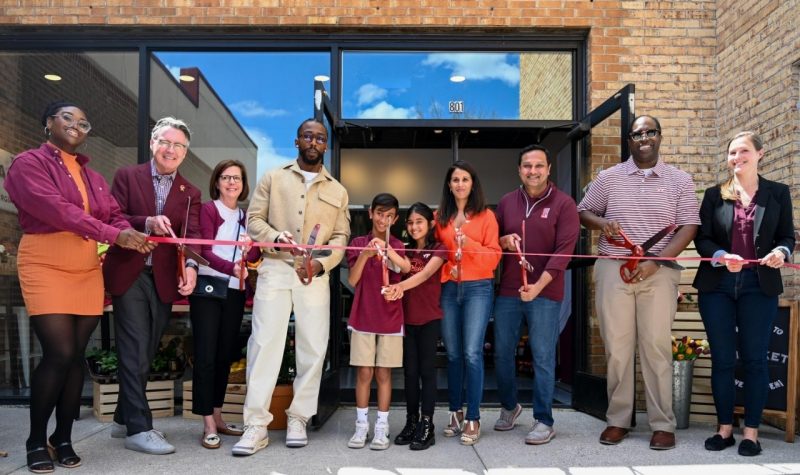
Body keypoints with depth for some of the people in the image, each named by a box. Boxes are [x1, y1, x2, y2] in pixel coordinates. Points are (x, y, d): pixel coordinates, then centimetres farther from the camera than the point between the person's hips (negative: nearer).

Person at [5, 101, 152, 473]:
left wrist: (133, 232, -15)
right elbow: (56, 209, -18)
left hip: (88, 273, 5)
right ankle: (36, 440, 7)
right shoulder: (28, 163, -4)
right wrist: (114, 236, -25)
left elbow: (114, 215, 9)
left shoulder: (92, 176, 16)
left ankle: (63, 438, 17)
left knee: (77, 356, 5)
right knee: (59, 354, -12)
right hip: (46, 270, -5)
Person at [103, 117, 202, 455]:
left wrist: (191, 266, -24)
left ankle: (124, 419, 28)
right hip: (129, 275, -4)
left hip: (164, 280, 4)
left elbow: (192, 234, -5)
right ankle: (138, 429, 2)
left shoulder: (190, 193, 9)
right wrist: (147, 223, -25)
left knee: (145, 353, 13)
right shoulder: (127, 176, 3)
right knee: (135, 353, -4)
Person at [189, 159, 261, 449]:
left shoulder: (246, 216, 13)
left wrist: (249, 254, -16)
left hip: (235, 291, 6)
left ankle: (217, 417, 21)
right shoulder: (208, 208, -2)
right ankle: (208, 425, -1)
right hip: (208, 287, -5)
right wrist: (231, 267, -30)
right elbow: (205, 251, -13)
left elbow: (255, 253, 8)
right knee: (206, 355, -5)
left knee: (225, 355, 10)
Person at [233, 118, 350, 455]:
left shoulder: (337, 191, 14)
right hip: (275, 270, -2)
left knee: (313, 348, 1)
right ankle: (256, 425, -4)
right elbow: (253, 219, 4)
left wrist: (321, 263, -10)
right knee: (265, 342, -8)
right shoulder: (273, 178, 10)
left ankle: (297, 419, 13)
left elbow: (340, 237, 9)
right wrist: (276, 236, -17)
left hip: (315, 276, 2)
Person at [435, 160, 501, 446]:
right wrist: (442, 272, 0)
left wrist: (469, 244, -15)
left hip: (478, 288, -3)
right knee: (453, 354, 8)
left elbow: (494, 255, -1)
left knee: (472, 353, -9)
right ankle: (455, 413, 20)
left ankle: (473, 420, -1)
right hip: (448, 289, 3)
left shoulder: (486, 216, 3)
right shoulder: (440, 217, 12)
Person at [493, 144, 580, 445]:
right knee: (502, 353, 12)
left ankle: (544, 421, 13)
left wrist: (538, 286, -22)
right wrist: (504, 241, -8)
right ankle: (509, 406, 34)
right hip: (507, 291, 4)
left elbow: (564, 250, -12)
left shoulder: (563, 204, -5)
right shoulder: (507, 202, 8)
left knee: (542, 357, 0)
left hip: (545, 293, -4)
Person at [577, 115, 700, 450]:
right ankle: (617, 420, 14)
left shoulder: (680, 180, 6)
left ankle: (663, 424, 10)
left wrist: (655, 262, -13)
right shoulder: (609, 177, 10)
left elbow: (688, 227, 0)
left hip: (659, 272, -1)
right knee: (616, 346, 3)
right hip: (613, 270, 1)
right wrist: (601, 223, -7)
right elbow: (583, 212, 16)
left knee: (657, 346, -1)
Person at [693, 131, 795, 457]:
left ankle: (751, 432, 13)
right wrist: (721, 257, -17)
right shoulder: (714, 194, 7)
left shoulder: (778, 193, 7)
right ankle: (724, 428, 17)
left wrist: (781, 252, -16)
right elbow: (701, 238, 2)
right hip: (717, 285, 1)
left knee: (754, 359, 2)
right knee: (722, 359, 5)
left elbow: (787, 237, 7)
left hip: (759, 285, -1)